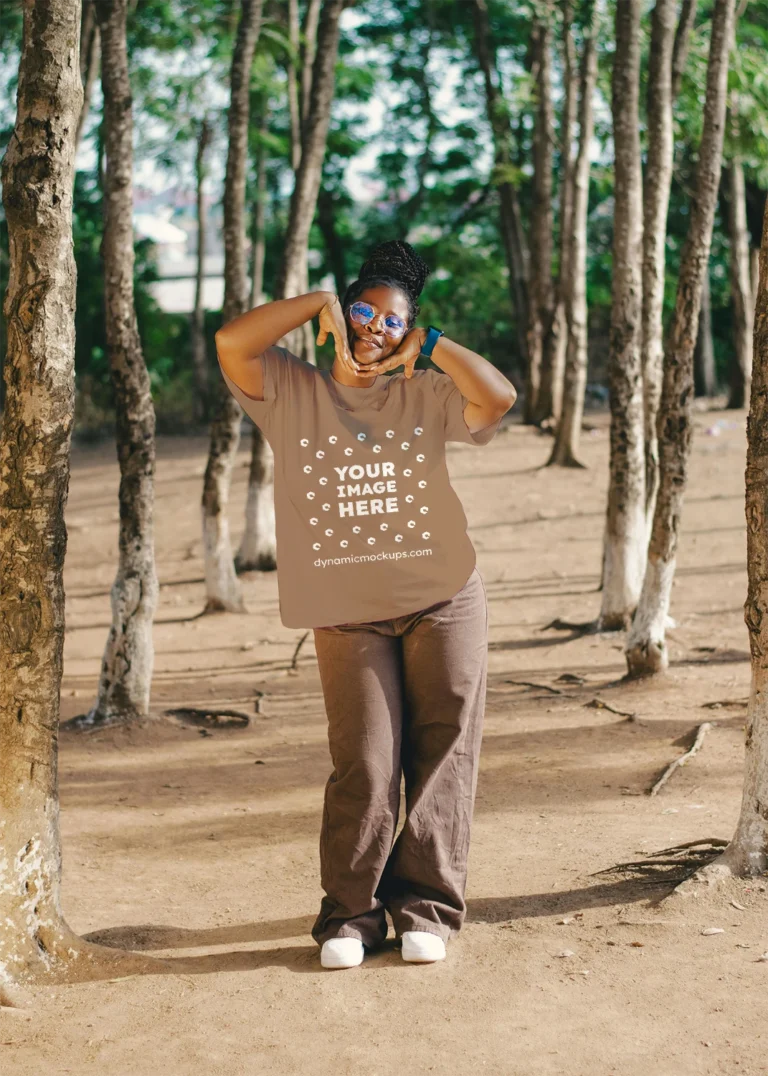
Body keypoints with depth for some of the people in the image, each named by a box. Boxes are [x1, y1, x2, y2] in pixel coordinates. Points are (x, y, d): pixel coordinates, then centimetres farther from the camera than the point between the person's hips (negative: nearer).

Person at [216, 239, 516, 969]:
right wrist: (320, 302, -8)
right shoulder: (292, 392, 2)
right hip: (347, 615, -2)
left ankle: (425, 905, 11)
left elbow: (499, 398, -12)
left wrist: (429, 344, -6)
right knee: (364, 765, -5)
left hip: (443, 600, 2)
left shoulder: (424, 395, 5)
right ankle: (350, 914, 8)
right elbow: (232, 342, -14)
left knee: (441, 754, 2)